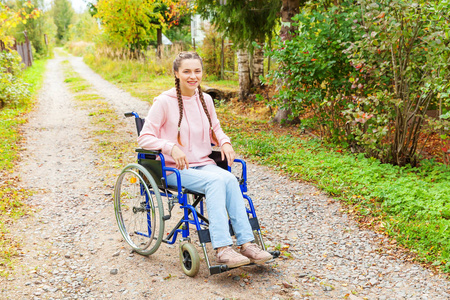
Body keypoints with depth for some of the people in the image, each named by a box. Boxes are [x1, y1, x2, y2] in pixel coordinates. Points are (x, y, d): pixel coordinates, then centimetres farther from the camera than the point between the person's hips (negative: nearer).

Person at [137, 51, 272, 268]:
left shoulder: (205, 100, 10)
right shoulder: (164, 102, -7)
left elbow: (214, 129, 24)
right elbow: (144, 138, -7)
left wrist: (224, 142, 2)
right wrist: (171, 147, -23)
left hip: (204, 165, 5)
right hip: (174, 169, -4)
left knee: (230, 179, -28)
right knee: (216, 180, -32)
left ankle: (247, 243, -29)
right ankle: (222, 249, -35)